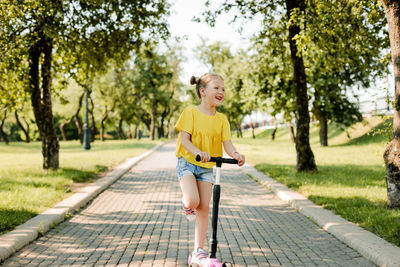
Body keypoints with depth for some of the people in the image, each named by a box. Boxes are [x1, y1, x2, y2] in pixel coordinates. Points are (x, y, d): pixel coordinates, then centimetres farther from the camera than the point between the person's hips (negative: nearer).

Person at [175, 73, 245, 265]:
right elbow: (184, 139, -14)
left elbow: (227, 143, -6)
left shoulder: (221, 119, 3)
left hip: (207, 167, 4)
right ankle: (186, 203, 16)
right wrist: (198, 152, -33)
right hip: (187, 162, -4)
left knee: (204, 208, 2)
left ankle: (198, 252, 12)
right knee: (193, 202, -24)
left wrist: (235, 154, -29)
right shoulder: (191, 112, -8)